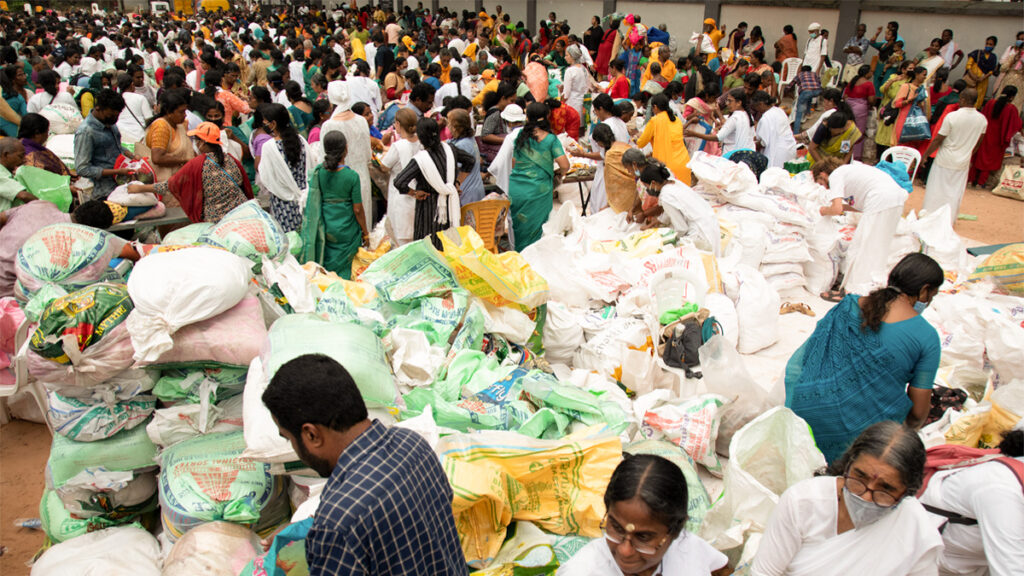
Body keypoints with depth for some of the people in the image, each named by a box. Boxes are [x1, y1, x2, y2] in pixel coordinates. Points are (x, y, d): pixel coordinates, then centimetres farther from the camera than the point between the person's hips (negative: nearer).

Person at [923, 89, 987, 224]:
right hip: (963, 162, 4)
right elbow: (977, 144, 9)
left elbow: (938, 140, -14)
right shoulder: (983, 120, -3)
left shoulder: (952, 116, -17)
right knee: (956, 192, 13)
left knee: (936, 190, 7)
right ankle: (949, 220, 20)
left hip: (945, 161, -4)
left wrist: (925, 155, -3)